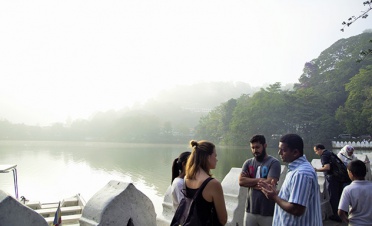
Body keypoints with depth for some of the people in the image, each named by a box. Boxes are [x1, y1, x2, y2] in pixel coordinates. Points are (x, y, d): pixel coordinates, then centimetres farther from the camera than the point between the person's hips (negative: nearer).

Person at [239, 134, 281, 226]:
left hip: (268, 212, -4)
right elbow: (241, 181, -6)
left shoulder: (274, 163, -8)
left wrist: (250, 183, -7)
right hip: (250, 210, 4)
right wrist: (259, 180, -13)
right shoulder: (248, 163, 6)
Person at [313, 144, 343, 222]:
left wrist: (316, 170, -16)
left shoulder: (324, 155, -13)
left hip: (331, 177, -9)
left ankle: (337, 216, 6)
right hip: (339, 176, 9)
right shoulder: (330, 153, 16)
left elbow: (327, 167, -25)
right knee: (339, 196, 18)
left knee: (333, 197, 0)